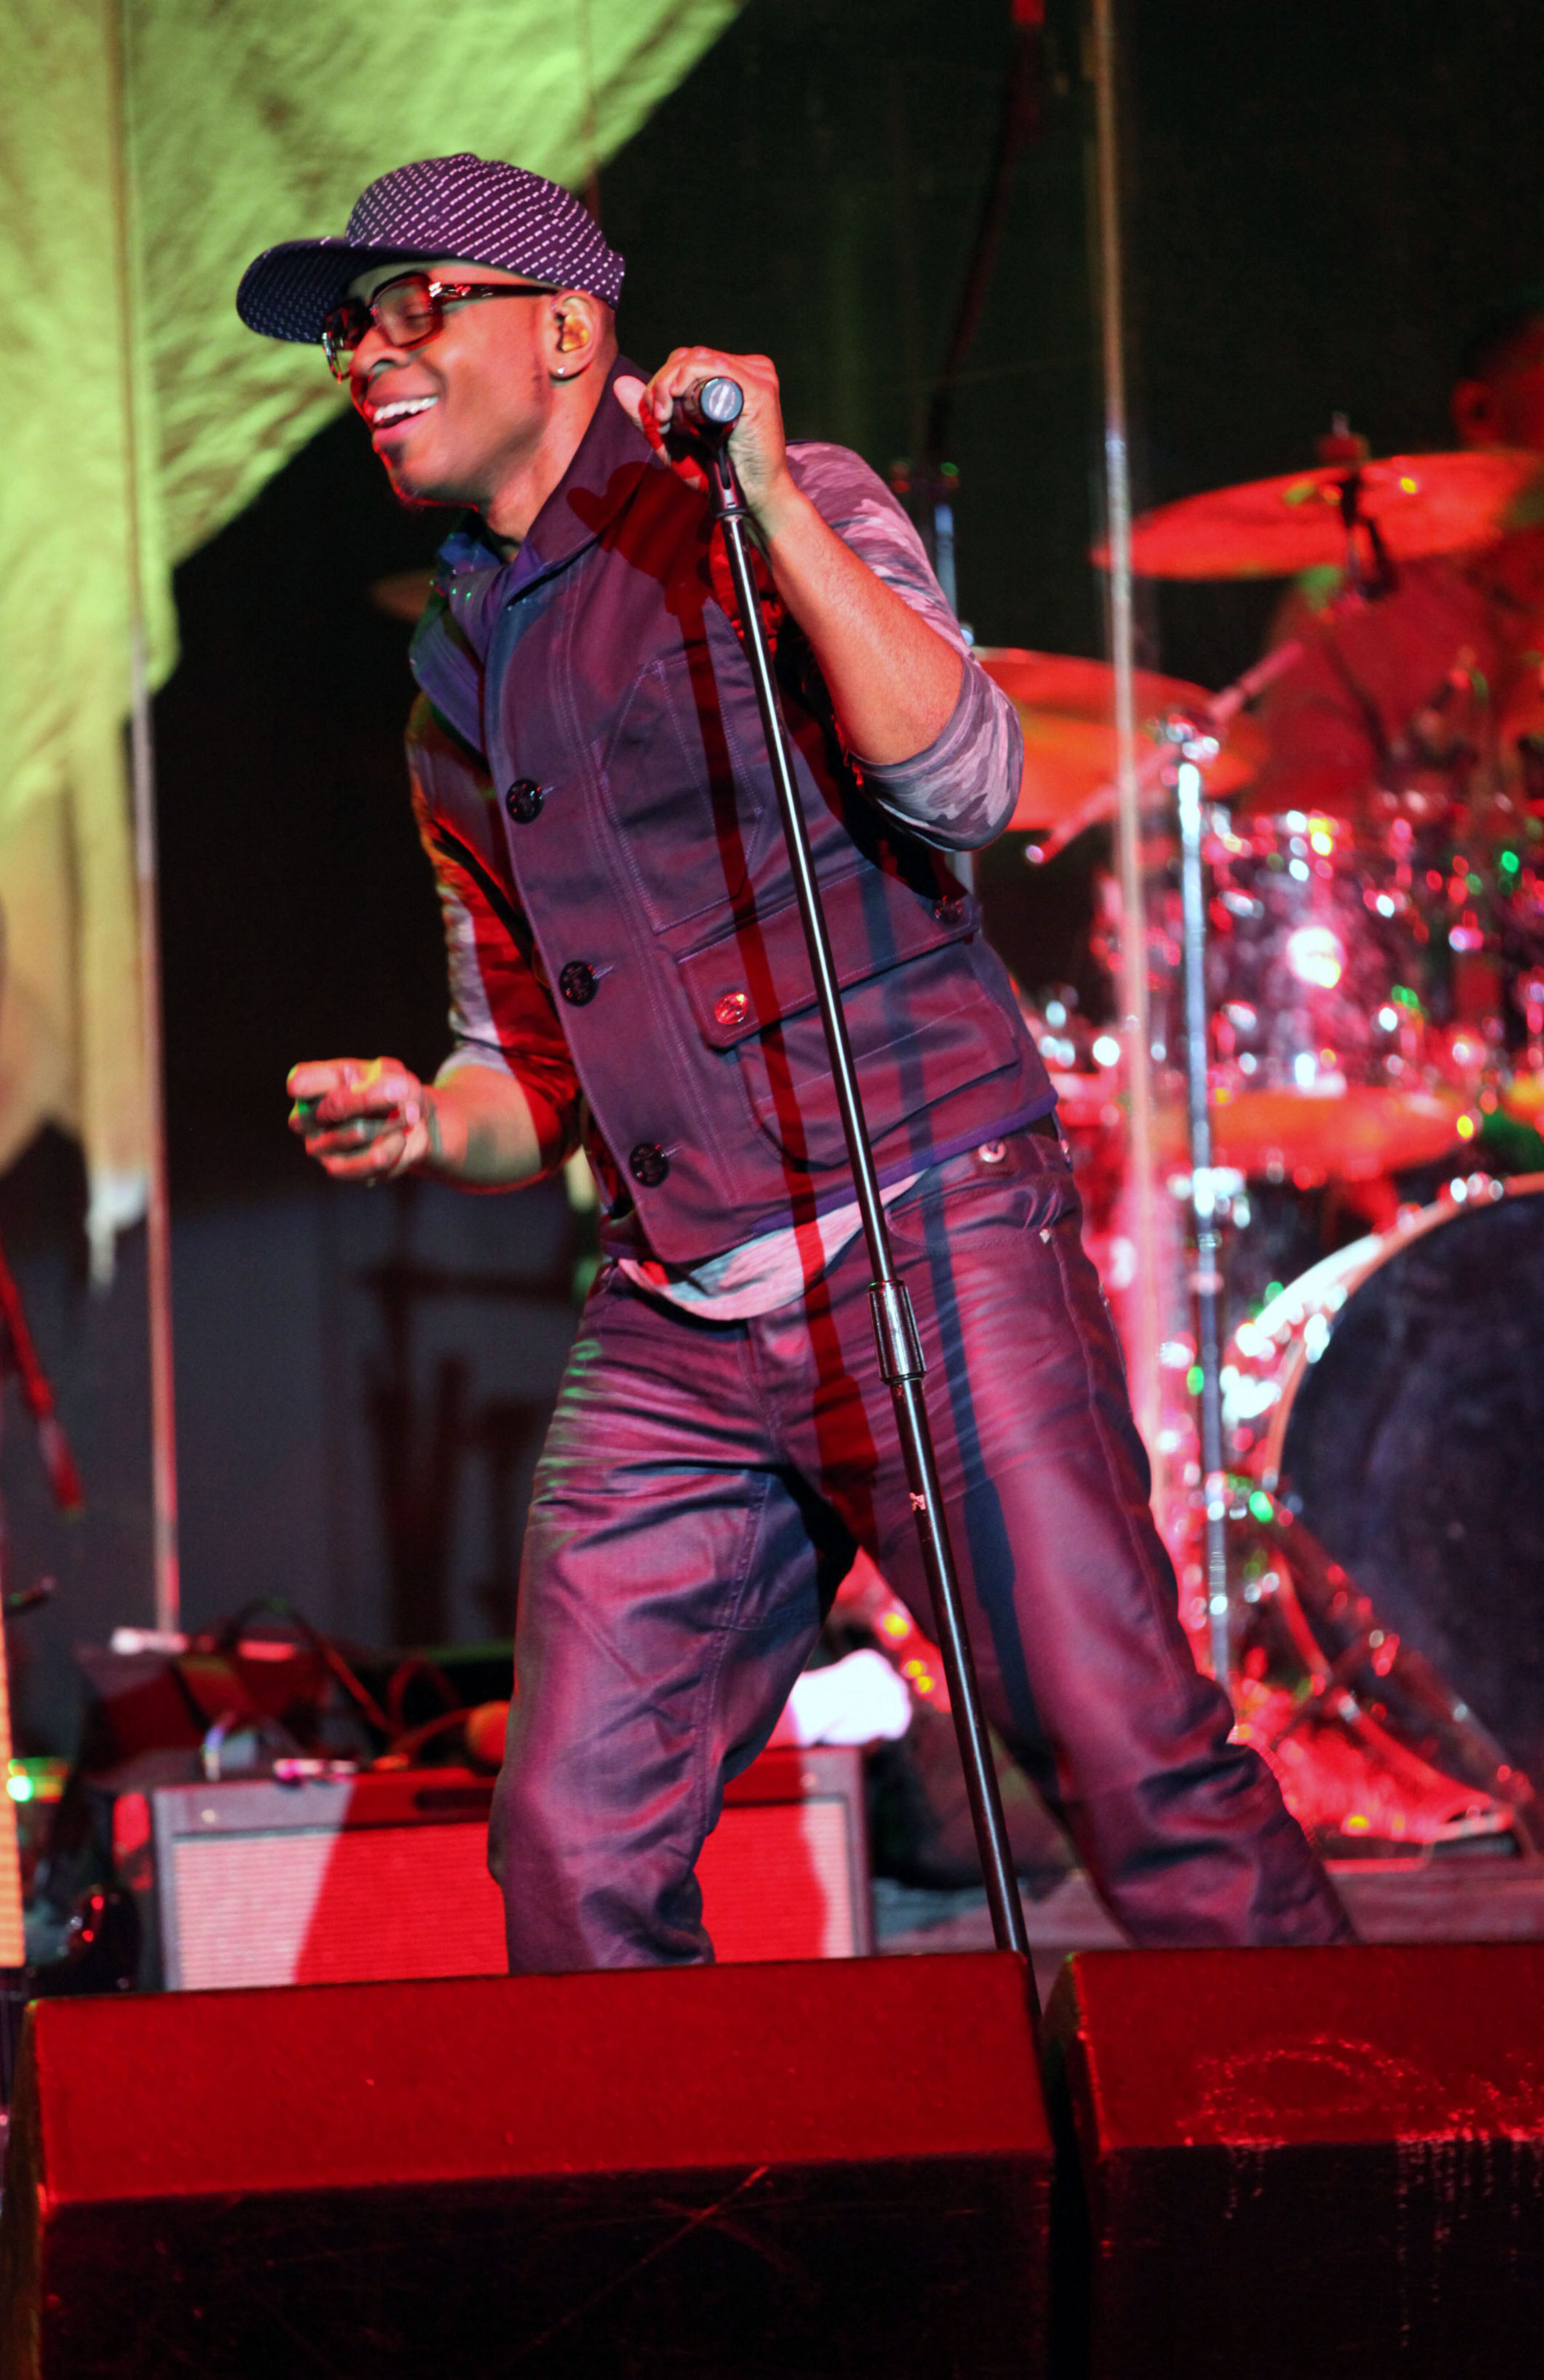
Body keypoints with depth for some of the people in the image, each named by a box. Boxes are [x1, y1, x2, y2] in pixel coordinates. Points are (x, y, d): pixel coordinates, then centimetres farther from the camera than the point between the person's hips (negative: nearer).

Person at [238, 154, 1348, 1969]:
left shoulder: (769, 523, 2)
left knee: (1141, 1771, -12)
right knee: (575, 1849, -3)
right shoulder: (456, 688, 20)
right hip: (672, 1332, 6)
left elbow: (966, 783, -16)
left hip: (928, 1251, -6)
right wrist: (424, 1123, 4)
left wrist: (769, 499, -19)